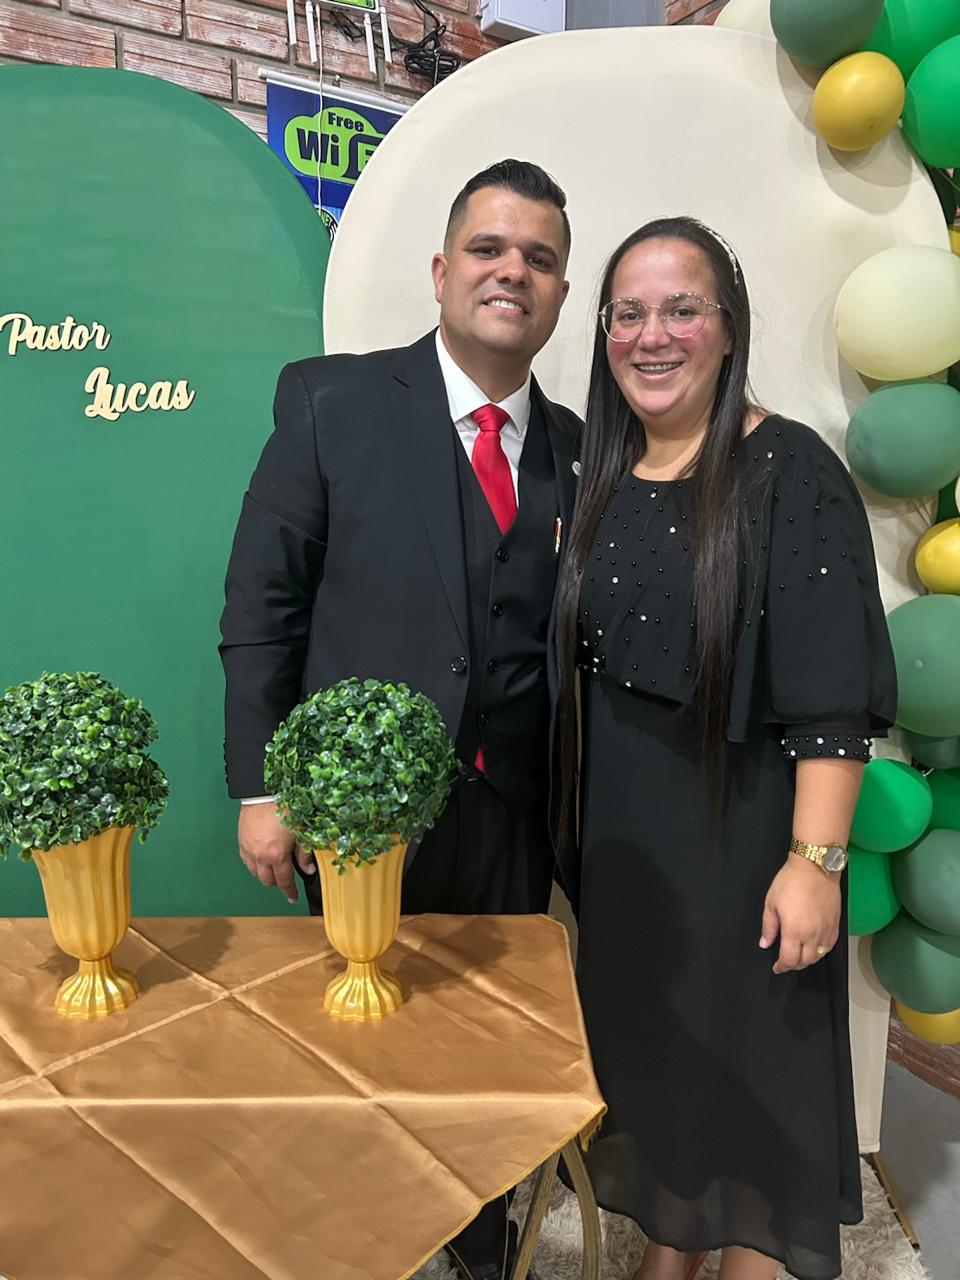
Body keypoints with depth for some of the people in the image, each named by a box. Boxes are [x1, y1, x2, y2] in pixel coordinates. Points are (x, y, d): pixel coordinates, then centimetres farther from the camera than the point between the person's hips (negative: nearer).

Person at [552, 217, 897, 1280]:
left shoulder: (790, 474, -12)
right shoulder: (597, 479, 5)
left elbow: (833, 695, -16)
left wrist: (816, 860, -20)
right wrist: (565, 820, 9)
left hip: (740, 834, -5)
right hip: (618, 835, 6)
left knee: (748, 1063, 11)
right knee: (644, 1048, 20)